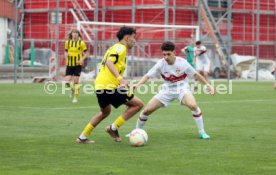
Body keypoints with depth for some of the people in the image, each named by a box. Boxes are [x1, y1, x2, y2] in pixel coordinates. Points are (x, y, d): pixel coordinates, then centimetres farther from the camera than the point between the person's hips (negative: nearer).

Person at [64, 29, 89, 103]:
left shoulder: (81, 43, -4)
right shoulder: (68, 42, 5)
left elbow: (86, 53, 1)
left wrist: (82, 59, -16)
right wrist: (66, 55, -6)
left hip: (77, 64, -3)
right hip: (69, 64, 3)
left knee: (76, 81, -3)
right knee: (67, 82, -5)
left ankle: (75, 97, 8)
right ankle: (72, 89, 28)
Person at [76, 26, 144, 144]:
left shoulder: (114, 48, 22)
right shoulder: (121, 48, -7)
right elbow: (109, 62, -23)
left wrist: (120, 81, 34)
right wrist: (120, 78, -33)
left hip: (99, 86, 10)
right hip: (110, 87, -10)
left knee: (105, 112, 32)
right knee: (138, 104, -4)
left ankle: (82, 137, 29)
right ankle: (114, 128, -2)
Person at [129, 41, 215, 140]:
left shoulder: (182, 63, -18)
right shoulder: (160, 64, -15)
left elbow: (195, 74, -4)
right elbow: (148, 76, -14)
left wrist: (207, 84, -6)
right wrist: (138, 84, -32)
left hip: (182, 88, -2)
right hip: (167, 90, 3)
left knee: (192, 105, -33)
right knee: (147, 110, -4)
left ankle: (202, 132, -16)